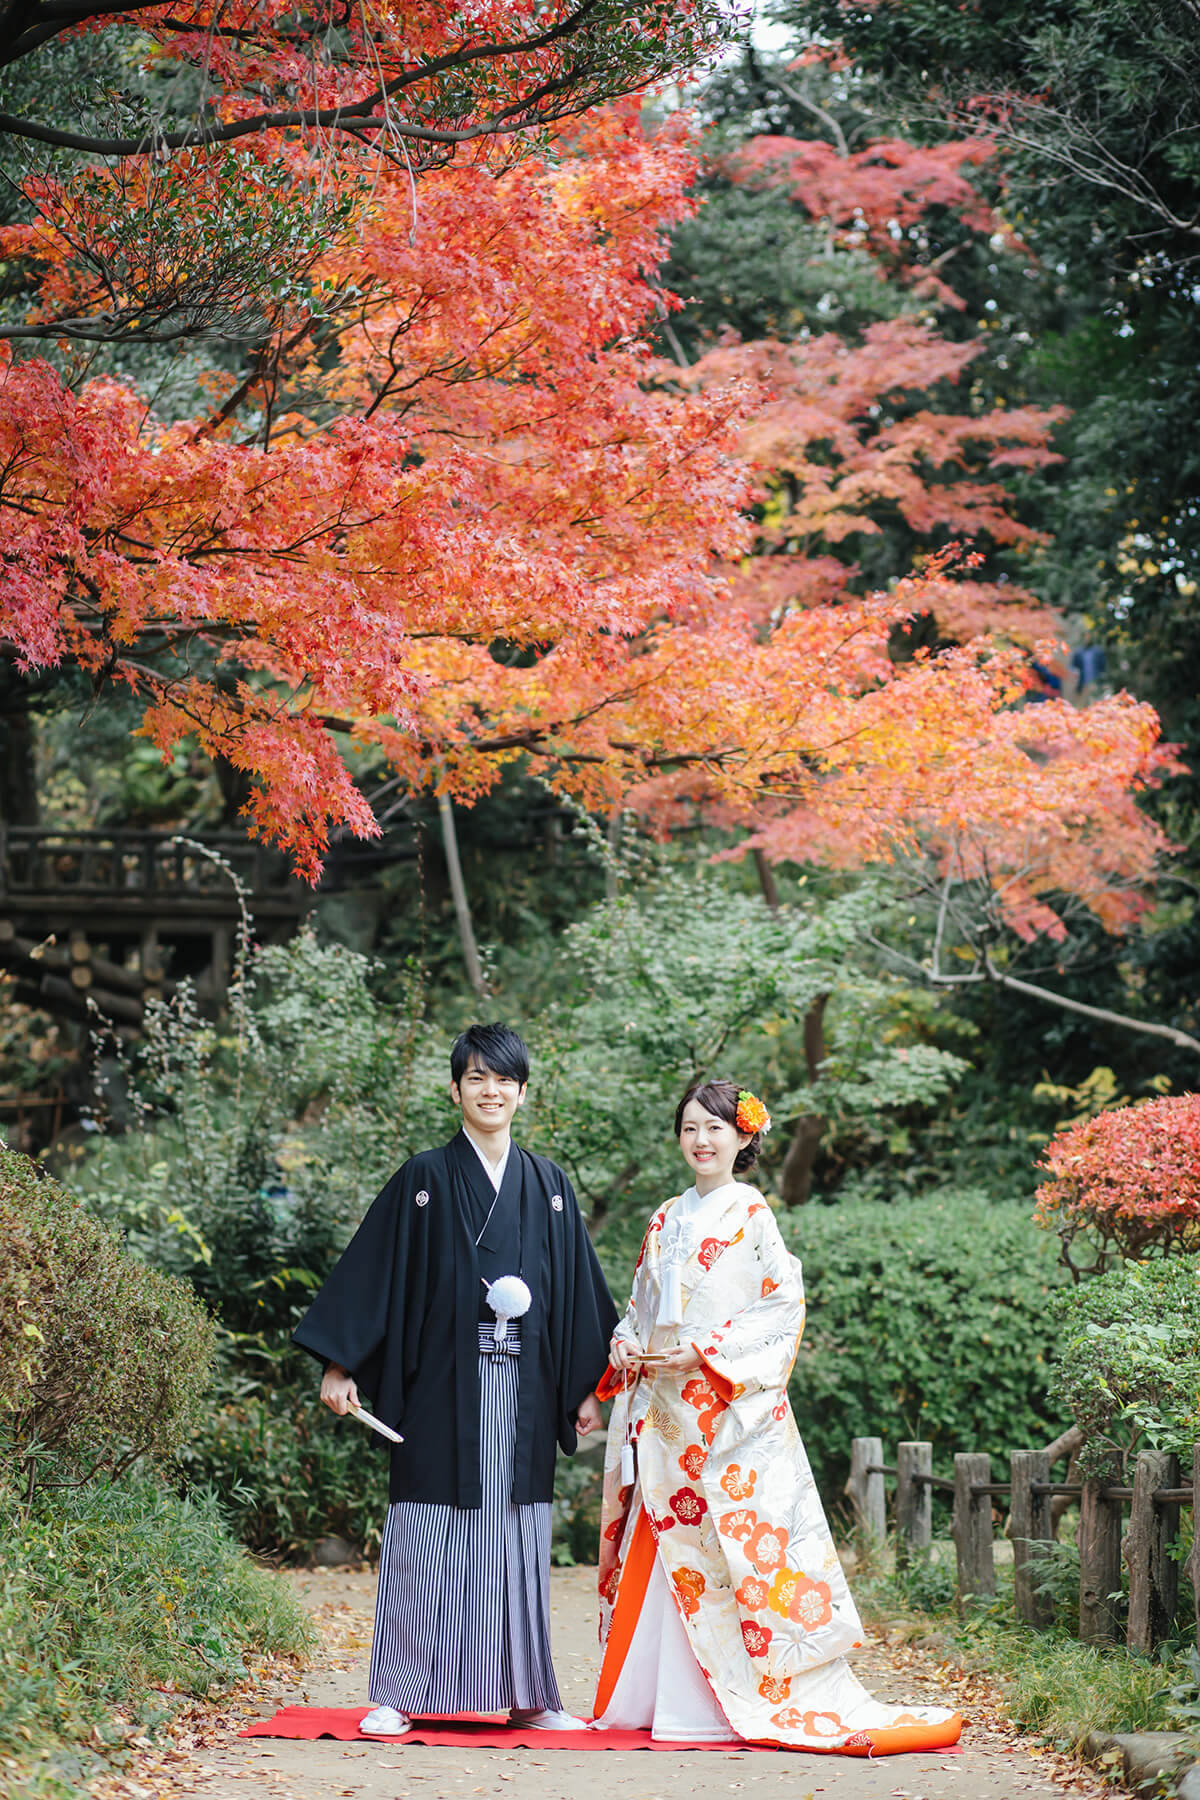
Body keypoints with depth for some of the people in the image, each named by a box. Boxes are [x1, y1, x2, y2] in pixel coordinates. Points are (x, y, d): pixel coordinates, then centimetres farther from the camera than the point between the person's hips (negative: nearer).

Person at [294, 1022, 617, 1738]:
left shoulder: (548, 1185, 11)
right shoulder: (424, 1180, 2)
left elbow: (578, 1287, 14)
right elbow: (373, 1273, 0)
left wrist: (588, 1387, 12)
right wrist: (341, 1365, -6)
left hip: (523, 1390, 3)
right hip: (444, 1385, -3)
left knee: (518, 1537, 6)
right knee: (427, 1537, -3)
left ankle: (526, 1695, 12)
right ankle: (398, 1696, 1)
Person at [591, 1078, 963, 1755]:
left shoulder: (751, 1215, -2)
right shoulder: (667, 1219, 16)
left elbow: (784, 1305, -8)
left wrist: (704, 1352, -14)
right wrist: (626, 1346, 1)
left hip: (730, 1407, -6)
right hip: (662, 1407, 6)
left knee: (743, 1538, -10)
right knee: (661, 1544, 5)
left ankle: (803, 1698, -8)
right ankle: (650, 1696, 11)